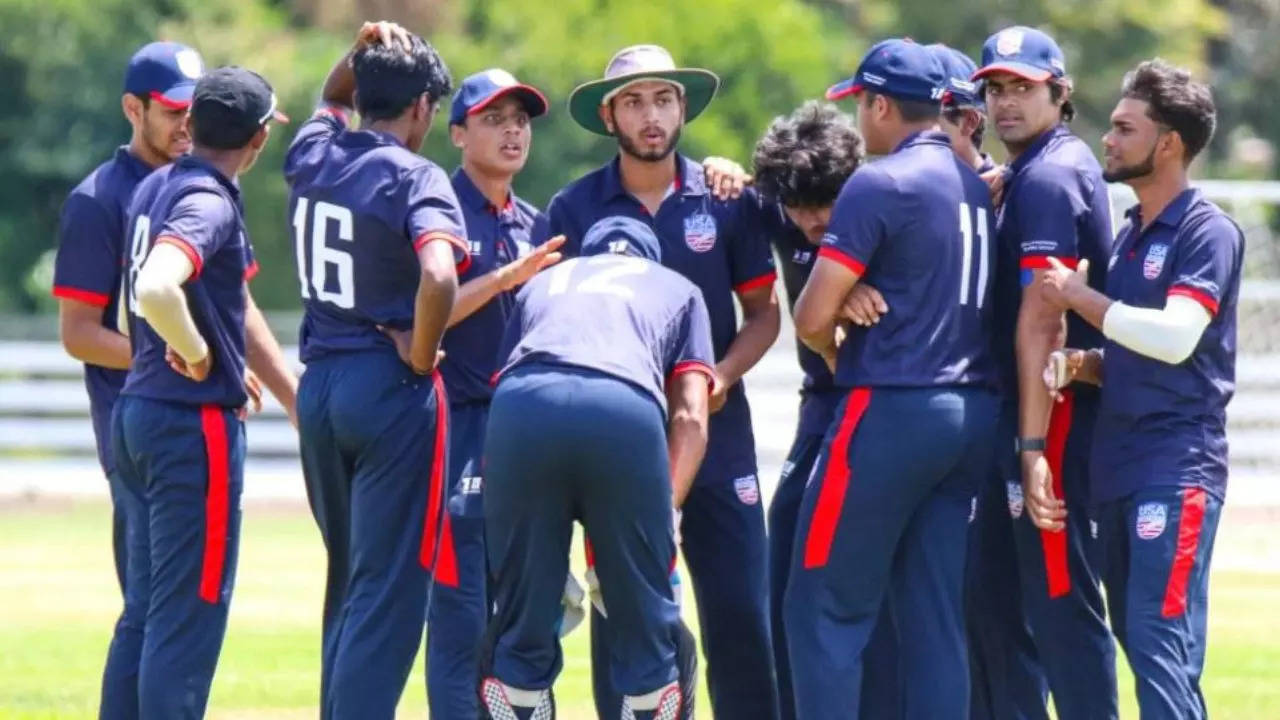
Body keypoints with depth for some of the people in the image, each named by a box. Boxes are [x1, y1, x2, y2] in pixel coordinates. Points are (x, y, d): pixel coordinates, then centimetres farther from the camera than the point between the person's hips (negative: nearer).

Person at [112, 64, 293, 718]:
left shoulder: (153, 189, 12)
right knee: (191, 616, -5)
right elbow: (157, 288, -35)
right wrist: (195, 352, -18)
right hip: (195, 419, -9)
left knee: (145, 613, 15)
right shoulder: (210, 203, -17)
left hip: (135, 415, 9)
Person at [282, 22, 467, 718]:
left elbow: (331, 103, 32)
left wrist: (361, 53, 13)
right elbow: (438, 277, -30)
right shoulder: (415, 178, -12)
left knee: (348, 578, 20)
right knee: (389, 588, -5)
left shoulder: (312, 157, 6)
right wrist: (421, 359, -15)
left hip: (319, 384, 7)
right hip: (390, 388, -7)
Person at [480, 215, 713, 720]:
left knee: (522, 625, 13)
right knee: (647, 629, 12)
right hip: (627, 409, -2)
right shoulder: (677, 290, 37)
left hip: (523, 401, 2)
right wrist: (665, 514, 17)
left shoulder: (542, 282, 40)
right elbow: (690, 417, 21)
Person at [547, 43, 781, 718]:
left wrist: (723, 373, -12)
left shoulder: (729, 200, 3)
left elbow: (762, 311, 7)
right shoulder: (574, 208, 2)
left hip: (714, 425, 0)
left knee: (738, 607, -3)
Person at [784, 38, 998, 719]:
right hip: (974, 413, 7)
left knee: (826, 609, -2)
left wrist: (837, 357, 8)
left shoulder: (880, 184, -10)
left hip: (891, 410, -7)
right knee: (934, 616, 8)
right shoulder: (977, 186, 13)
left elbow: (812, 317, -11)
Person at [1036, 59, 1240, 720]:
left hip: (1178, 466, -9)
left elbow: (1174, 336, -22)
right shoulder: (1127, 234, 17)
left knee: (1161, 643, -15)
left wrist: (1081, 297, -14)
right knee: (1135, 638, 10)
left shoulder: (1208, 232, -8)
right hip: (1116, 464, 9)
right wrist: (1078, 364, 0)